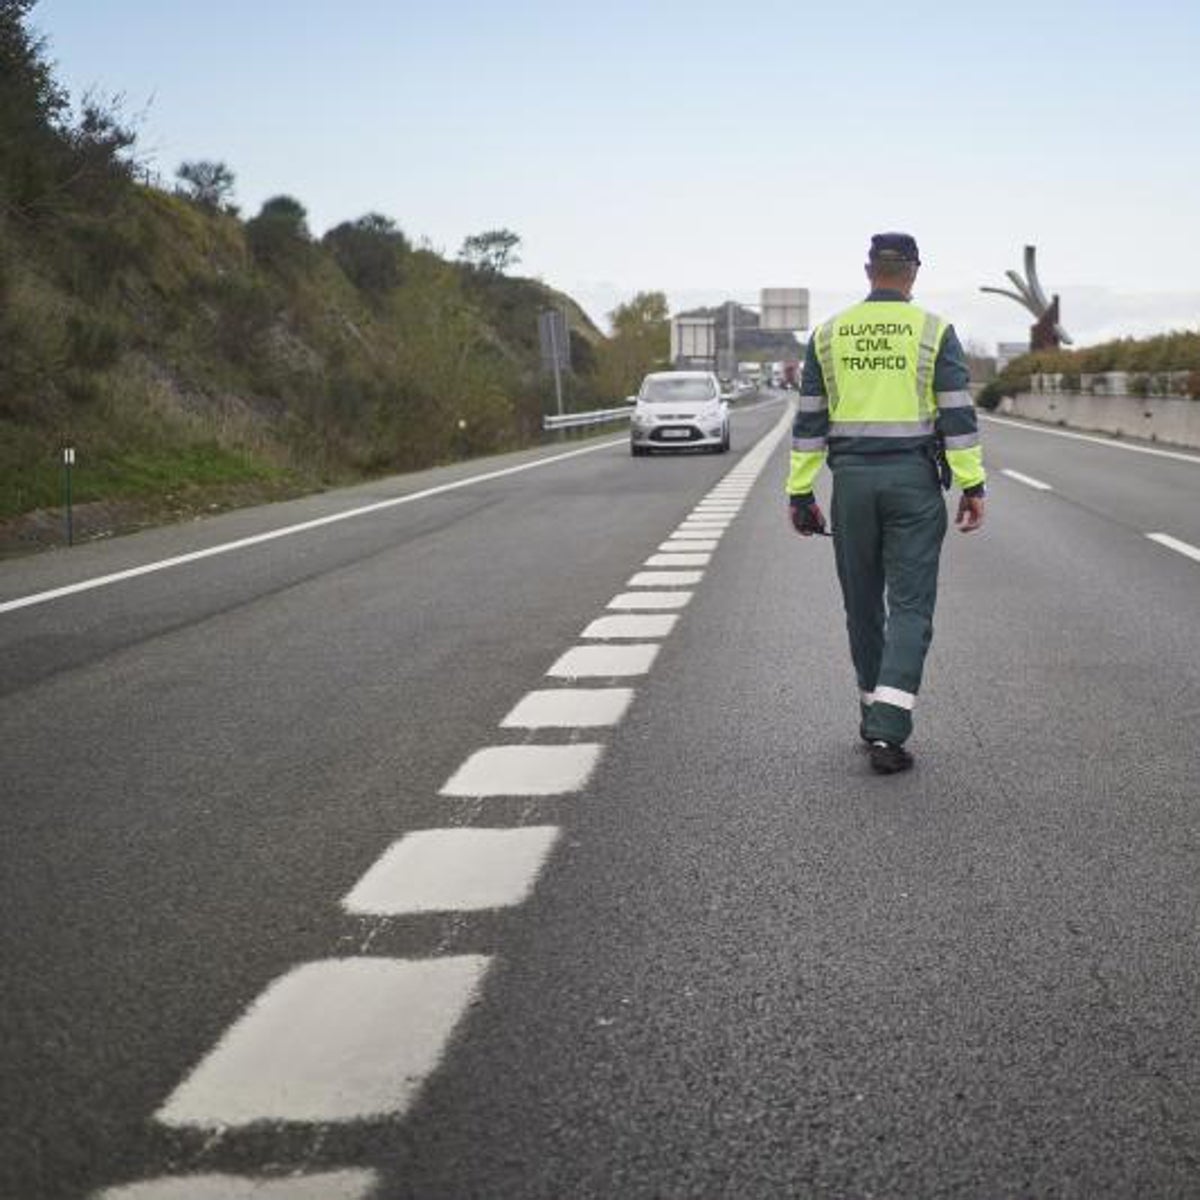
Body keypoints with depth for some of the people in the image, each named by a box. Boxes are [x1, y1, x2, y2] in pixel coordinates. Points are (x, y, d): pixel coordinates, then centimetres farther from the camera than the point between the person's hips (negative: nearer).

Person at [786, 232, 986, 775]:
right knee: (910, 606, -3)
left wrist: (800, 493, 9)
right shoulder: (934, 332, -2)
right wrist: (973, 486, -3)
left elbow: (809, 419, 5)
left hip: (852, 479, 3)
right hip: (914, 480, -2)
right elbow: (958, 414, -6)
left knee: (862, 602, 15)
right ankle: (887, 729, -14)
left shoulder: (828, 334, 5)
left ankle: (874, 713, 26)